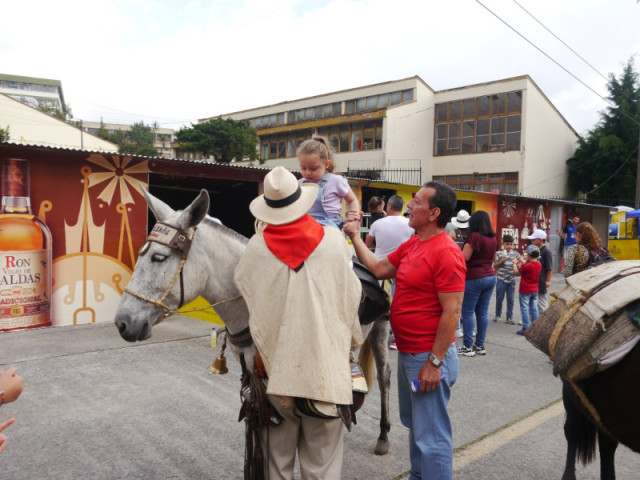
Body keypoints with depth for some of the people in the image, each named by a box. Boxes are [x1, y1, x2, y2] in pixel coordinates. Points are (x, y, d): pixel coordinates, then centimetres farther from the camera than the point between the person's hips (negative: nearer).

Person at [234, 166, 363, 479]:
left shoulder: (257, 247, -7)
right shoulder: (334, 241, -8)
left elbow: (241, 285, 12)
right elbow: (350, 298, 1)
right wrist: (352, 342, 16)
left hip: (276, 366, 2)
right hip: (324, 368, -1)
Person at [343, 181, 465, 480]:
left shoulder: (446, 253, -20)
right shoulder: (412, 245, 8)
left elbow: (451, 312, -22)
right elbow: (378, 269, 14)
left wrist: (435, 362, -22)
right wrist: (355, 237, 13)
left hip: (429, 357, -10)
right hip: (407, 353, 10)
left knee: (431, 435, 2)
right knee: (415, 426, 23)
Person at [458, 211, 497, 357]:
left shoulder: (474, 236, -15)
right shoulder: (493, 238, 8)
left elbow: (464, 257, -18)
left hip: (474, 278, -7)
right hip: (490, 277, 7)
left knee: (468, 313, -1)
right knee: (483, 312, 10)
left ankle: (467, 347, 1)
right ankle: (480, 345, 15)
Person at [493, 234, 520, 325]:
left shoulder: (515, 253, 3)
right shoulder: (499, 253, -4)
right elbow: (494, 266, 0)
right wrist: (501, 261, -14)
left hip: (511, 280, 2)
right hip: (501, 279, -2)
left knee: (510, 299, 6)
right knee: (499, 298, 7)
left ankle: (509, 317, 15)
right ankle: (498, 315, 24)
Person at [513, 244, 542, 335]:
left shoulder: (527, 266, -21)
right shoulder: (539, 265, 0)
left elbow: (517, 272, -8)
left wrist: (515, 264, 7)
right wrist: (523, 262, 23)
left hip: (525, 291, -7)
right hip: (535, 290, 7)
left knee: (524, 309, 0)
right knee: (534, 308, 12)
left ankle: (525, 328, 1)